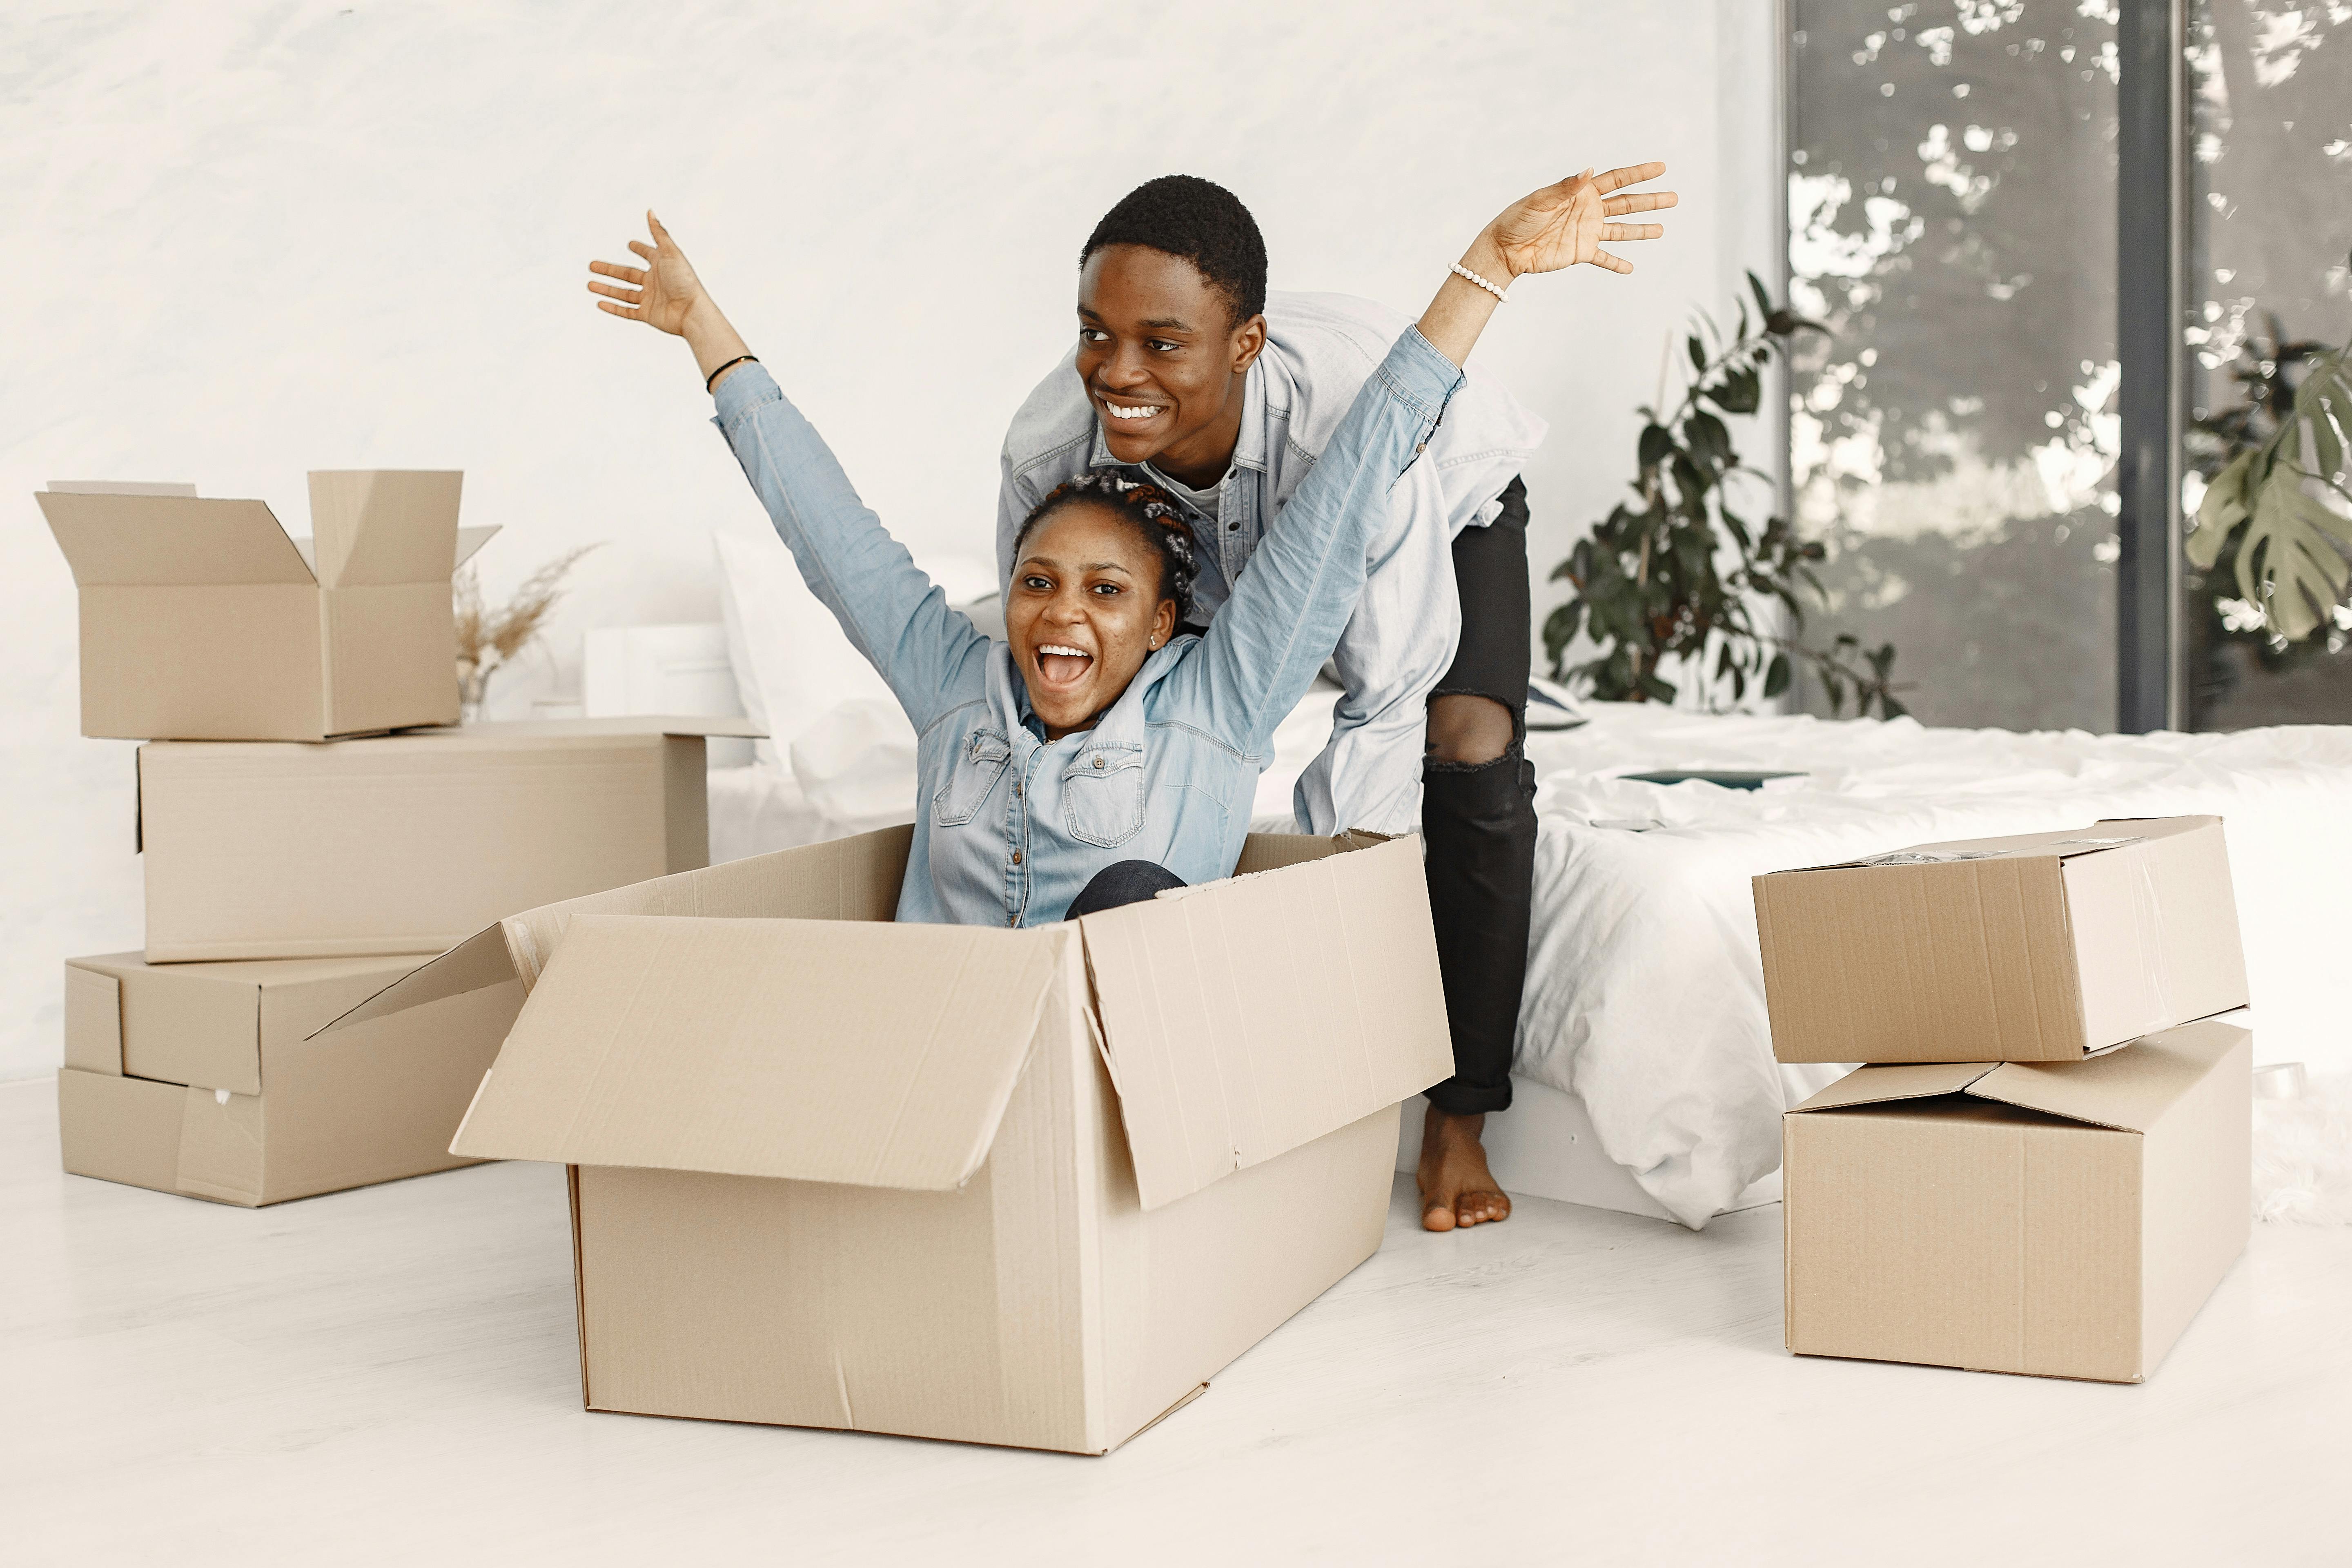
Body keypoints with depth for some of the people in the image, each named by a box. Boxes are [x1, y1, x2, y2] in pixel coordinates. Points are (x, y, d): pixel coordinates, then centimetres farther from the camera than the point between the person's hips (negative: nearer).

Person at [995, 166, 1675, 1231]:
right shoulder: (1048, 450, -36)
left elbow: (1383, 705, -37)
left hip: (1452, 498, -3)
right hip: (1221, 547, 3)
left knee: (1467, 747, -23)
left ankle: (1458, 1125, -11)